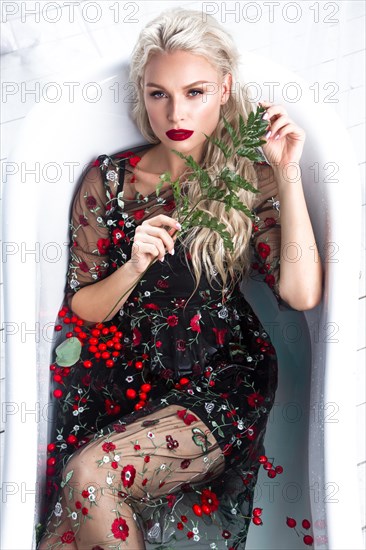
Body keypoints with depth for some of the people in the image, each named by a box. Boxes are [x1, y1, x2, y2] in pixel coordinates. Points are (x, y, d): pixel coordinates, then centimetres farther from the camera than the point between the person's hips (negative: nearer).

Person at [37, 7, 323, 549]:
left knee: (90, 474, -25)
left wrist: (287, 173, -16)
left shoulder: (251, 180, -2)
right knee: (86, 486, -26)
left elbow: (302, 294, -16)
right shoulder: (110, 179, 0)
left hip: (221, 382, -2)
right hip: (123, 370, 2)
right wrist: (133, 267, -17)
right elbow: (82, 310, 3)